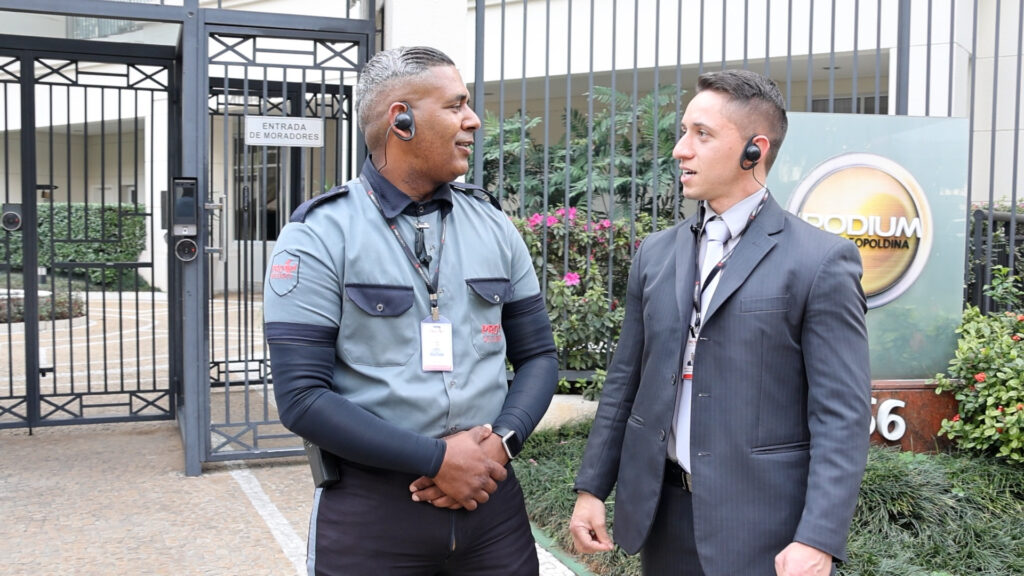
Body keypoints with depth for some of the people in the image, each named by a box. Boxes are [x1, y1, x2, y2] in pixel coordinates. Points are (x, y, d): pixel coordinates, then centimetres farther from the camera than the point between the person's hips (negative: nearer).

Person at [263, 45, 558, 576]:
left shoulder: (493, 225, 5)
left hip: (490, 496, 4)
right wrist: (436, 458, -16)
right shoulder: (318, 236, -8)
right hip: (369, 509, -3)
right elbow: (302, 398, -13)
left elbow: (537, 355, 8)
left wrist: (502, 441, -10)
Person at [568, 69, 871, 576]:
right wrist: (591, 488, 9)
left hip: (760, 528, -4)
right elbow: (624, 381, 11)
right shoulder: (655, 254, 7)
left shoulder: (821, 262, -9)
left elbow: (842, 416, -12)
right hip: (660, 511, 5)